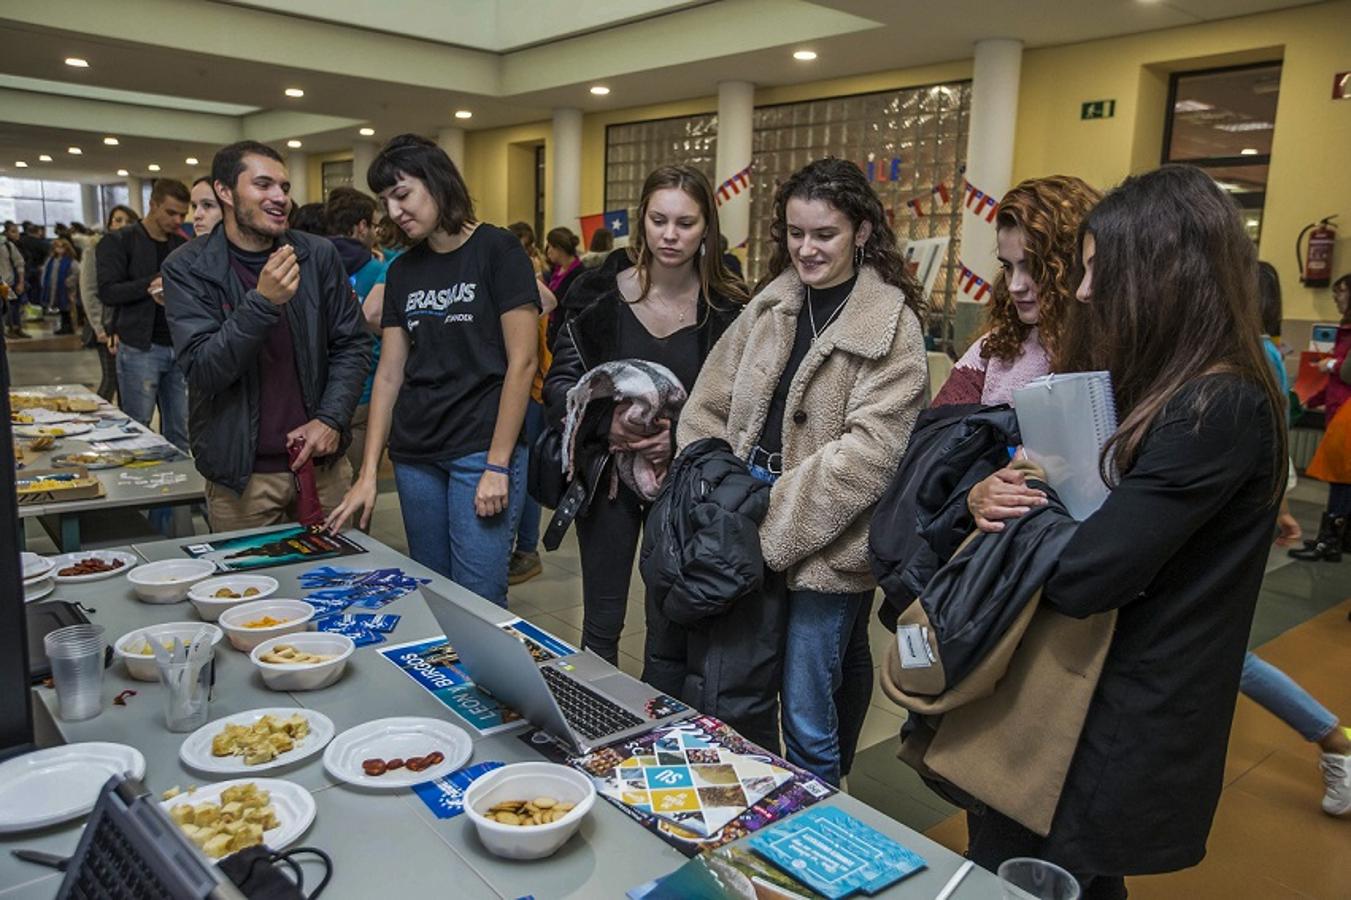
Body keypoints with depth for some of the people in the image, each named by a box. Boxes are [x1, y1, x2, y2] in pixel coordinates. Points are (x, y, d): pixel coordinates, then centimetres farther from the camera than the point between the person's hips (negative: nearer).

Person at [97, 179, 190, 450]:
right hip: (140, 349, -4)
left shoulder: (182, 245, 14)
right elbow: (107, 291, -10)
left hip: (180, 348, 4)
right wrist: (150, 285, -23)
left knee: (180, 432, 7)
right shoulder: (118, 241, -1)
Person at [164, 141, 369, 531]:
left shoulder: (318, 255, -1)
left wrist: (332, 418, -9)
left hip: (323, 462, 3)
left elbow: (352, 345, 4)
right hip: (240, 474, -2)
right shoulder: (187, 267, -7)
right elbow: (202, 371, -15)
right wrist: (262, 302, -27)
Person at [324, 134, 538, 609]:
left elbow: (522, 362, -10)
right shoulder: (402, 271, 11)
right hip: (415, 457, 6)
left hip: (483, 450, -6)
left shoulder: (497, 251, -6)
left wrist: (497, 466, -13)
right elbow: (389, 373, 10)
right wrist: (368, 473, 5)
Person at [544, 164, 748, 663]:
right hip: (608, 472, 0)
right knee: (602, 622, 10)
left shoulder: (728, 306, -5)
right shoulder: (602, 293, -5)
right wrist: (605, 420, -23)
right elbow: (559, 381, -4)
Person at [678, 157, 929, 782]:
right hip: (753, 531, 6)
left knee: (807, 716, 1)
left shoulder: (893, 325, -8)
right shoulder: (772, 303, 10)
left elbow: (868, 450, -17)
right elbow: (709, 405, 12)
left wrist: (776, 522, -18)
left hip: (827, 544, -5)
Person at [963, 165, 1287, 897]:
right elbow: (1045, 477, 10)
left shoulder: (1218, 410, -22)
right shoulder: (1143, 385, 7)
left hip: (1116, 732, -8)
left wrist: (1009, 508, -8)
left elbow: (1076, 577, -27)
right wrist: (984, 494, -13)